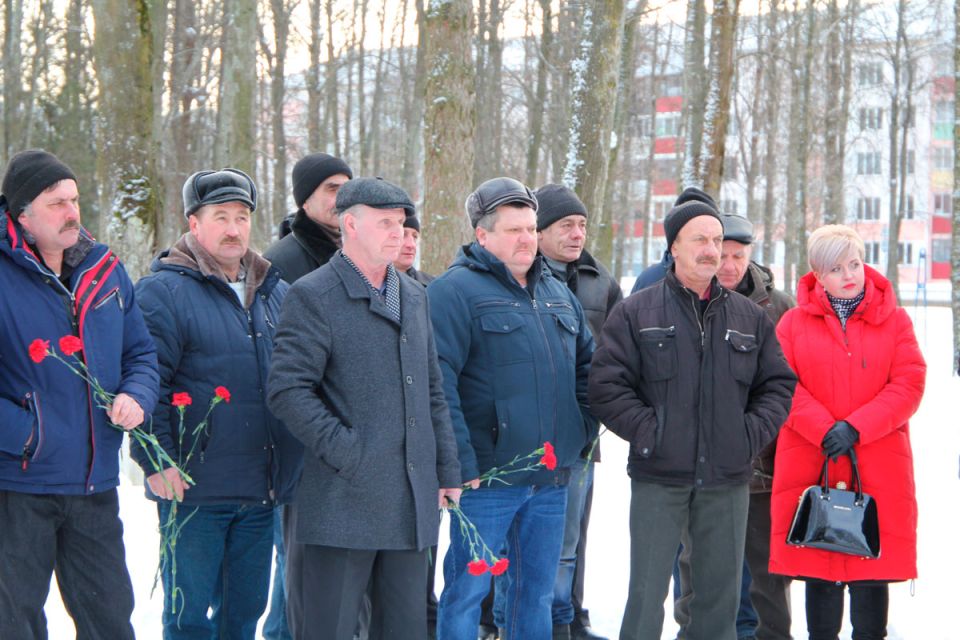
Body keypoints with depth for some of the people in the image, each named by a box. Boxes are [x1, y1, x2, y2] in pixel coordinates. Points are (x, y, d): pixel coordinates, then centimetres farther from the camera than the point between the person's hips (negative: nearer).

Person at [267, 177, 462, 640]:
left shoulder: (414, 297, 16)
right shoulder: (313, 296, -7)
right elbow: (288, 390, -14)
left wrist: (447, 471, 15)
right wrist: (346, 453, -19)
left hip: (410, 503, 7)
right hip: (340, 505, -7)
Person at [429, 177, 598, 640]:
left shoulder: (557, 293, 15)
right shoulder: (456, 291, -10)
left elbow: (587, 364, 25)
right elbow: (437, 383, -17)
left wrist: (583, 428, 11)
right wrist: (460, 463, -21)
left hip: (551, 477, 7)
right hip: (487, 479, -7)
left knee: (537, 592, 14)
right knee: (467, 590, -1)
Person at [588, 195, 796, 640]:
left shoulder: (749, 316, 11)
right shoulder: (636, 313, 0)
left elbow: (779, 383, 14)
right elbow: (606, 386, -5)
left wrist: (753, 433, -1)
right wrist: (648, 431, -13)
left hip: (728, 479, 4)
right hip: (659, 478, -3)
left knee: (720, 590, 10)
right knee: (647, 591, -1)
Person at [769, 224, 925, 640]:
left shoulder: (894, 320, 7)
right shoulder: (794, 323, 8)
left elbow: (909, 385, -2)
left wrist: (856, 428, -13)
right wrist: (825, 431, -16)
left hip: (879, 471, 0)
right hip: (810, 466, 0)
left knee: (872, 572, 2)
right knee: (819, 574, 5)